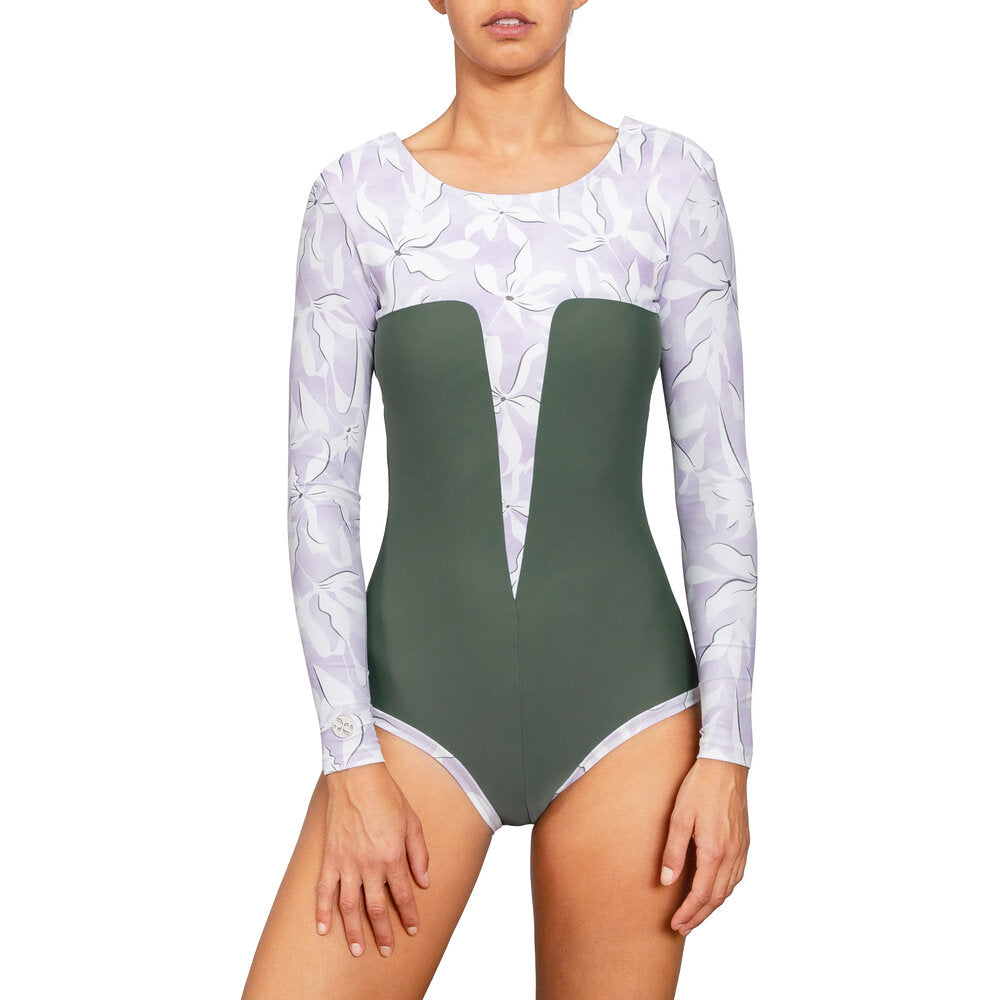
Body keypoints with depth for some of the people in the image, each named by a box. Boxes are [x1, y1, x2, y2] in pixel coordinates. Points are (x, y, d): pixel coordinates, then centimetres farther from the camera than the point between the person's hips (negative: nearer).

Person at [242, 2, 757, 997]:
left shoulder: (668, 178, 2)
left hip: (622, 697, 0)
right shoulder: (358, 193, 1)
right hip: (422, 697, 0)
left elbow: (717, 471, 1)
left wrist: (728, 749, -5)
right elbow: (318, 484, -2)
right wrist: (350, 763, -9)